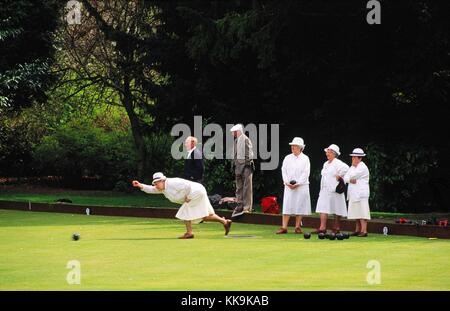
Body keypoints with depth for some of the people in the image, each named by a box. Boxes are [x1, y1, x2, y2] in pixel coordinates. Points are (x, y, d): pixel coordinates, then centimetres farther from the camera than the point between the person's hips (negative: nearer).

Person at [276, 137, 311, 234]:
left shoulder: (305, 159, 1)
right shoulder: (287, 158, 11)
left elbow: (305, 173, -5)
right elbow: (284, 171, 6)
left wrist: (298, 183, -13)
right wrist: (287, 182, -8)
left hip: (301, 186, -2)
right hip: (289, 186, 2)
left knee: (299, 206, 0)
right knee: (287, 206, -2)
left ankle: (298, 227, 8)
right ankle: (284, 227, -4)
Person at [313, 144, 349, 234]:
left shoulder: (337, 163, -9)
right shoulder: (326, 164, 18)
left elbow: (346, 168, -27)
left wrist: (339, 176, -17)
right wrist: (322, 189, 16)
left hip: (334, 189, -8)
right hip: (325, 189, 8)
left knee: (336, 210, 0)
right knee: (323, 209, -3)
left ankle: (336, 228, 5)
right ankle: (322, 228, -7)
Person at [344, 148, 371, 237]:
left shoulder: (363, 167, -8)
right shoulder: (353, 167, 19)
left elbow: (353, 175, -17)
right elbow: (346, 177, 10)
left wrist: (353, 165, -3)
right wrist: (350, 180, -12)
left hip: (361, 194, -8)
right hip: (353, 194, 9)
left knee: (362, 213, -12)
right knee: (357, 213, 9)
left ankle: (364, 231, -15)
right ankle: (358, 230, 13)